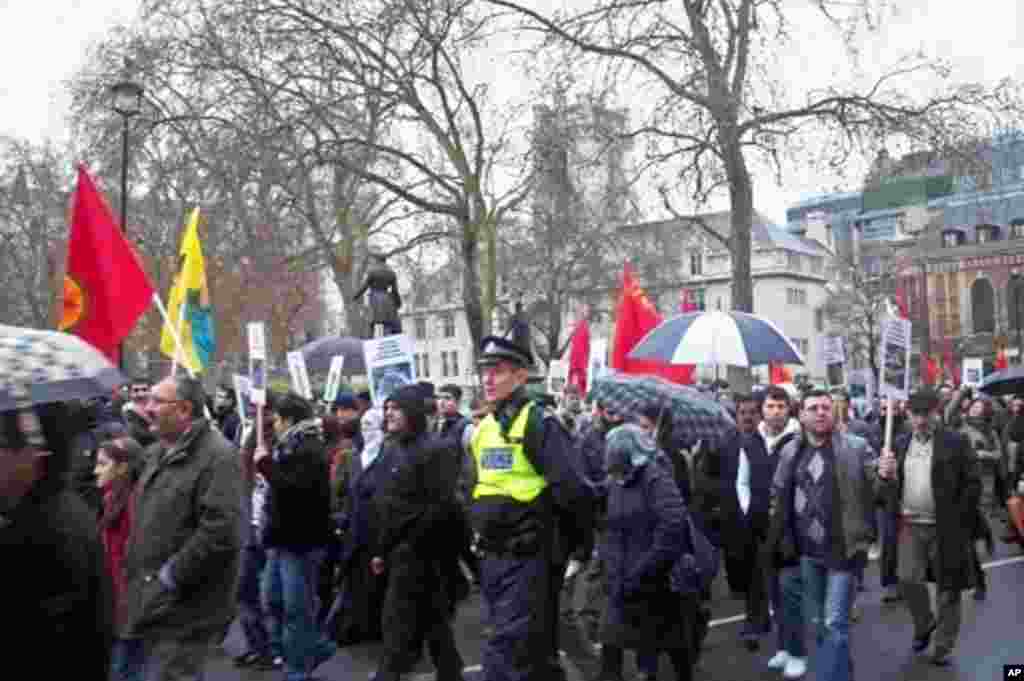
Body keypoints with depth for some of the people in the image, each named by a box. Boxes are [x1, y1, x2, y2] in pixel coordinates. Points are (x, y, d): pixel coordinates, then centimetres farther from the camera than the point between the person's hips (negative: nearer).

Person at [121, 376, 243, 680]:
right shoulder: (158, 452, 12)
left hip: (183, 609, -9)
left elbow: (220, 533, -26)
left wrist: (169, 578, -19)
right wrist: (133, 570, 11)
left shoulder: (217, 455, -18)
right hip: (153, 602, 9)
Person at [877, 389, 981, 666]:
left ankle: (943, 646, 22)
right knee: (908, 579, -3)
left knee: (947, 588, 6)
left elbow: (972, 484, -6)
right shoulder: (900, 444, 7)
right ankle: (924, 624, 25)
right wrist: (885, 476, -12)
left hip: (945, 528, -3)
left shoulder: (956, 442, -6)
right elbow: (891, 488, 11)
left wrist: (957, 519, -12)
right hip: (910, 525, 3)